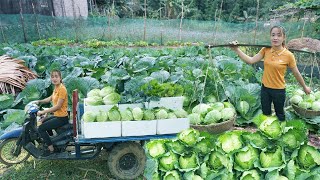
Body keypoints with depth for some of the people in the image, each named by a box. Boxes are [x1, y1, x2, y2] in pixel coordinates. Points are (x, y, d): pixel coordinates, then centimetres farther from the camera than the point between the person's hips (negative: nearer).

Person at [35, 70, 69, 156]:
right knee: (44, 121, 31)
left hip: (62, 118, -10)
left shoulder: (62, 89, -22)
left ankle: (51, 148, 2)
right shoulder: (56, 87, 7)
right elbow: (50, 98, 24)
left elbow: (58, 106, -25)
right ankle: (52, 140, 46)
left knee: (41, 128, -11)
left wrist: (43, 112, -22)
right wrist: (39, 101, 16)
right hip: (57, 115, 10)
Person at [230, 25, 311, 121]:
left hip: (279, 90, -3)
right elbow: (251, 60, -14)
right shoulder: (265, 50, -7)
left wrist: (305, 87, 7)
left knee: (280, 115, 18)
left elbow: (296, 73, -5)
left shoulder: (288, 55, -16)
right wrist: (236, 49, -22)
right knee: (265, 113, 20)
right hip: (265, 88, 3)